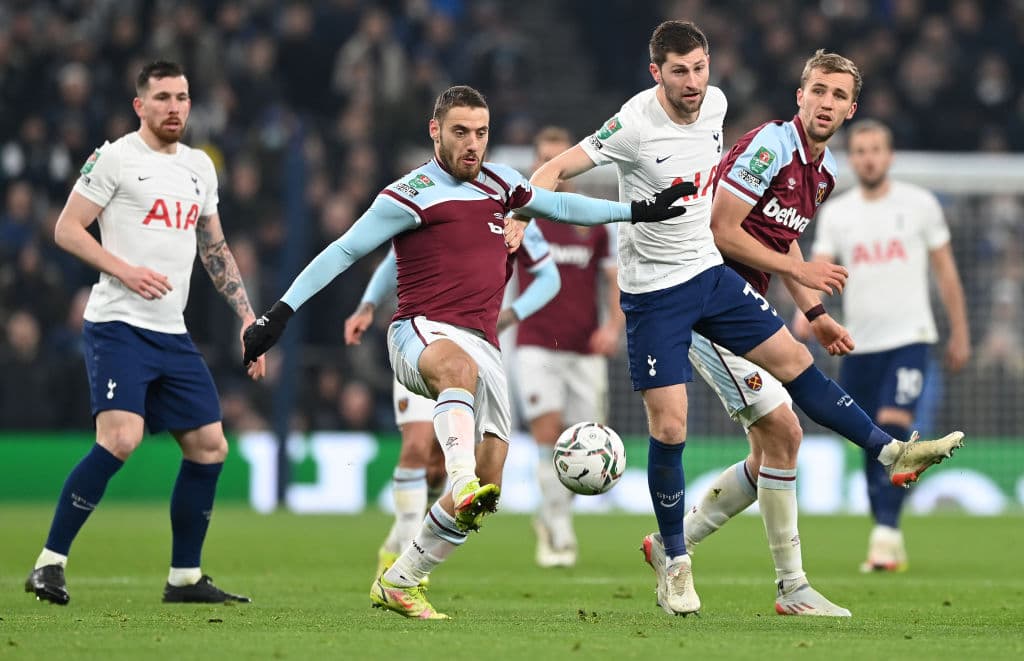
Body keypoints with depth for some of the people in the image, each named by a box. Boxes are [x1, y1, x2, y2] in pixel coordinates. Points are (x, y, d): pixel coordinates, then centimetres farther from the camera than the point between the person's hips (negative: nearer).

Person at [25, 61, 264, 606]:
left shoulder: (200, 167, 17)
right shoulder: (114, 158, -4)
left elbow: (215, 249, 25)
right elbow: (67, 230, -6)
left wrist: (248, 319, 19)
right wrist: (125, 270, -18)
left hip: (172, 335, 7)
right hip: (117, 325, -7)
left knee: (209, 447, 4)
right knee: (120, 438, -23)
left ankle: (185, 577, 17)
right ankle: (49, 564, -16)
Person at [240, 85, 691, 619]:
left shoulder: (496, 182, 17)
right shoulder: (412, 196, -1)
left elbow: (558, 205, 32)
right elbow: (343, 251, 1)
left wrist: (637, 212, 33)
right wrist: (280, 314, -4)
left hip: (481, 344, 7)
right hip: (420, 333, -7)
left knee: (487, 481, -5)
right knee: (459, 365, -44)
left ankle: (397, 584, 9)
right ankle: (462, 480, -66)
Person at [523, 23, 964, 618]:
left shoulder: (714, 103, 0)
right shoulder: (637, 124, -21)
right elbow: (554, 171, -17)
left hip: (710, 274, 6)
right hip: (654, 293, -6)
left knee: (794, 361, 5)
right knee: (670, 428, -5)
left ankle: (892, 452, 15)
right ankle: (672, 557, 11)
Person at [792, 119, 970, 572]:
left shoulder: (919, 205, 2)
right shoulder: (835, 213, 6)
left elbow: (945, 270, 9)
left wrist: (960, 334, 10)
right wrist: (806, 312, -24)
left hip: (909, 336, -3)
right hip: (859, 343, 3)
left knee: (893, 426, -20)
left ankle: (887, 531, -22)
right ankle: (889, 545, 17)